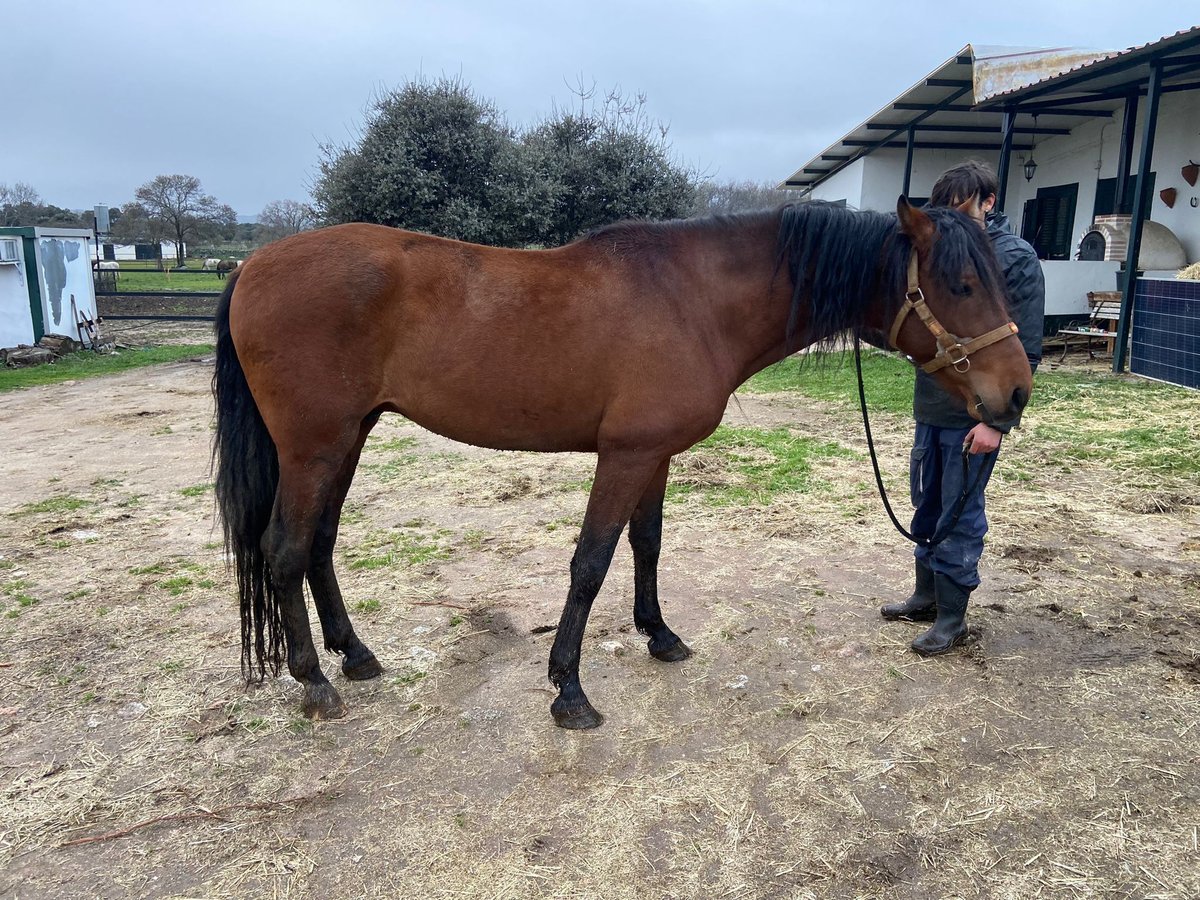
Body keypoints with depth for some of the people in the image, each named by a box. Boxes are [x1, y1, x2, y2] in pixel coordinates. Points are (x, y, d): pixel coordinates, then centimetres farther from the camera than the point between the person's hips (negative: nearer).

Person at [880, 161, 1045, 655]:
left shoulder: (1016, 260, -10)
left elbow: (1024, 352, -13)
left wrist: (997, 420, -19)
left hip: (973, 416, -6)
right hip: (930, 409, 7)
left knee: (959, 517, 2)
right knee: (927, 507, 16)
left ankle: (951, 616, 16)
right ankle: (926, 596, 33)